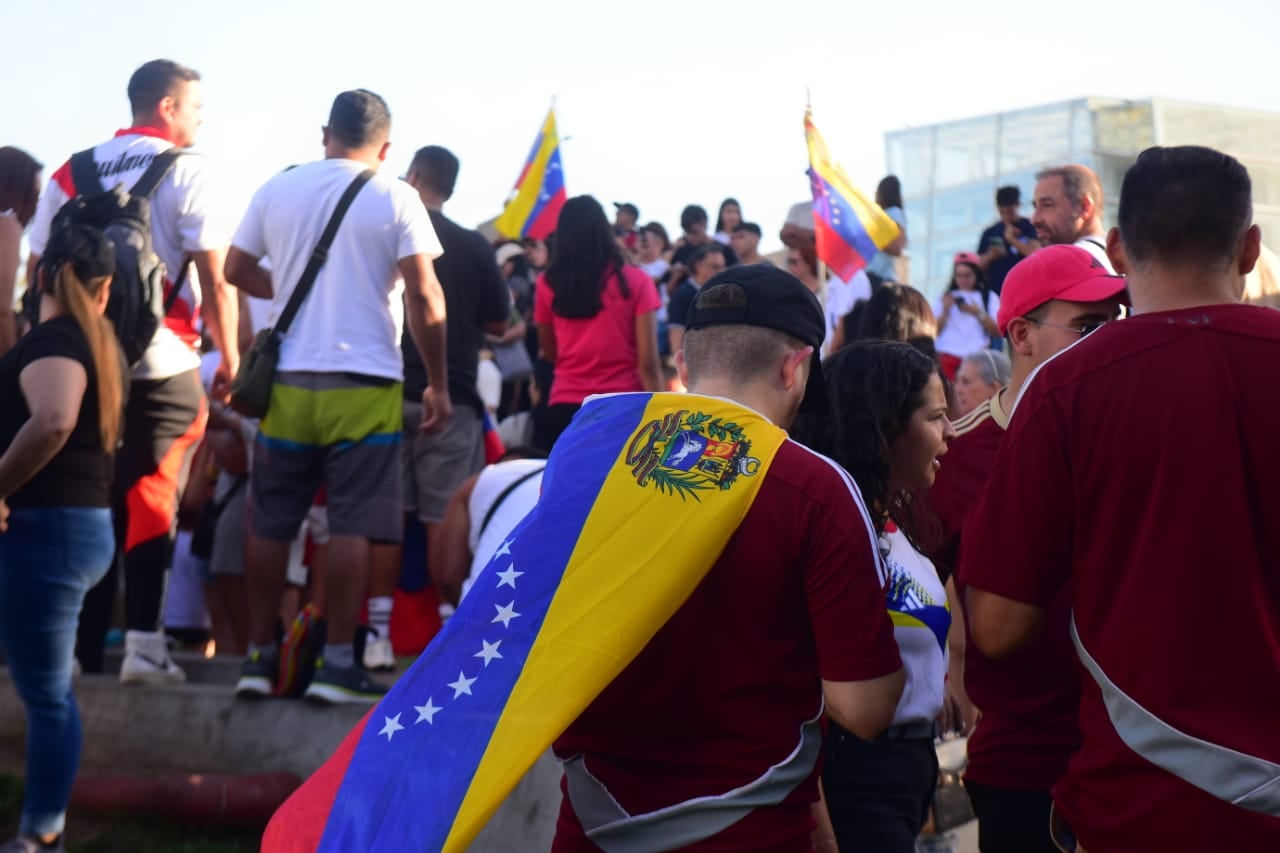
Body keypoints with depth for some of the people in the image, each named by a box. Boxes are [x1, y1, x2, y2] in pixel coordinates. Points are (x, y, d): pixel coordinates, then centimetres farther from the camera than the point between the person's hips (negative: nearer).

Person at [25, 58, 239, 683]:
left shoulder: (72, 173, 12)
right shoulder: (186, 170, -3)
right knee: (151, 501, 1)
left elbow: (38, 268, 11)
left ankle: (81, 645, 13)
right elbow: (213, 278, -9)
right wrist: (230, 356, -1)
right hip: (163, 366, -4)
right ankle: (143, 643, -4)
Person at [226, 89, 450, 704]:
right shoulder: (395, 198, -3)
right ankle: (337, 663, 0)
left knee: (270, 522, 11)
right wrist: (438, 384, -3)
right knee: (353, 526, 1)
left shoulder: (277, 190, 6)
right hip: (365, 383, -3)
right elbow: (424, 297, -9)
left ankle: (259, 656, 15)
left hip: (288, 381, 3)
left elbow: (236, 269, 13)